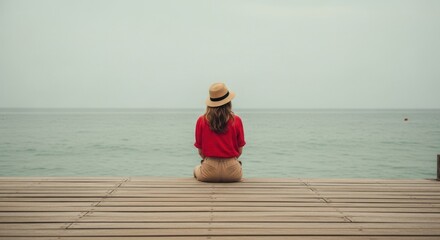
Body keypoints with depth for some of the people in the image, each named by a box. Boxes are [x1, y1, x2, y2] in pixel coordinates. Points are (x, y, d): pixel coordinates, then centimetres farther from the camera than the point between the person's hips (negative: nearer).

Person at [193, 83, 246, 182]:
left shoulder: (201, 121, -3)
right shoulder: (236, 121, -3)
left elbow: (200, 151, 2)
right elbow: (240, 150, 2)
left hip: (209, 170, 0)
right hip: (231, 171, 0)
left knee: (196, 170, 34)